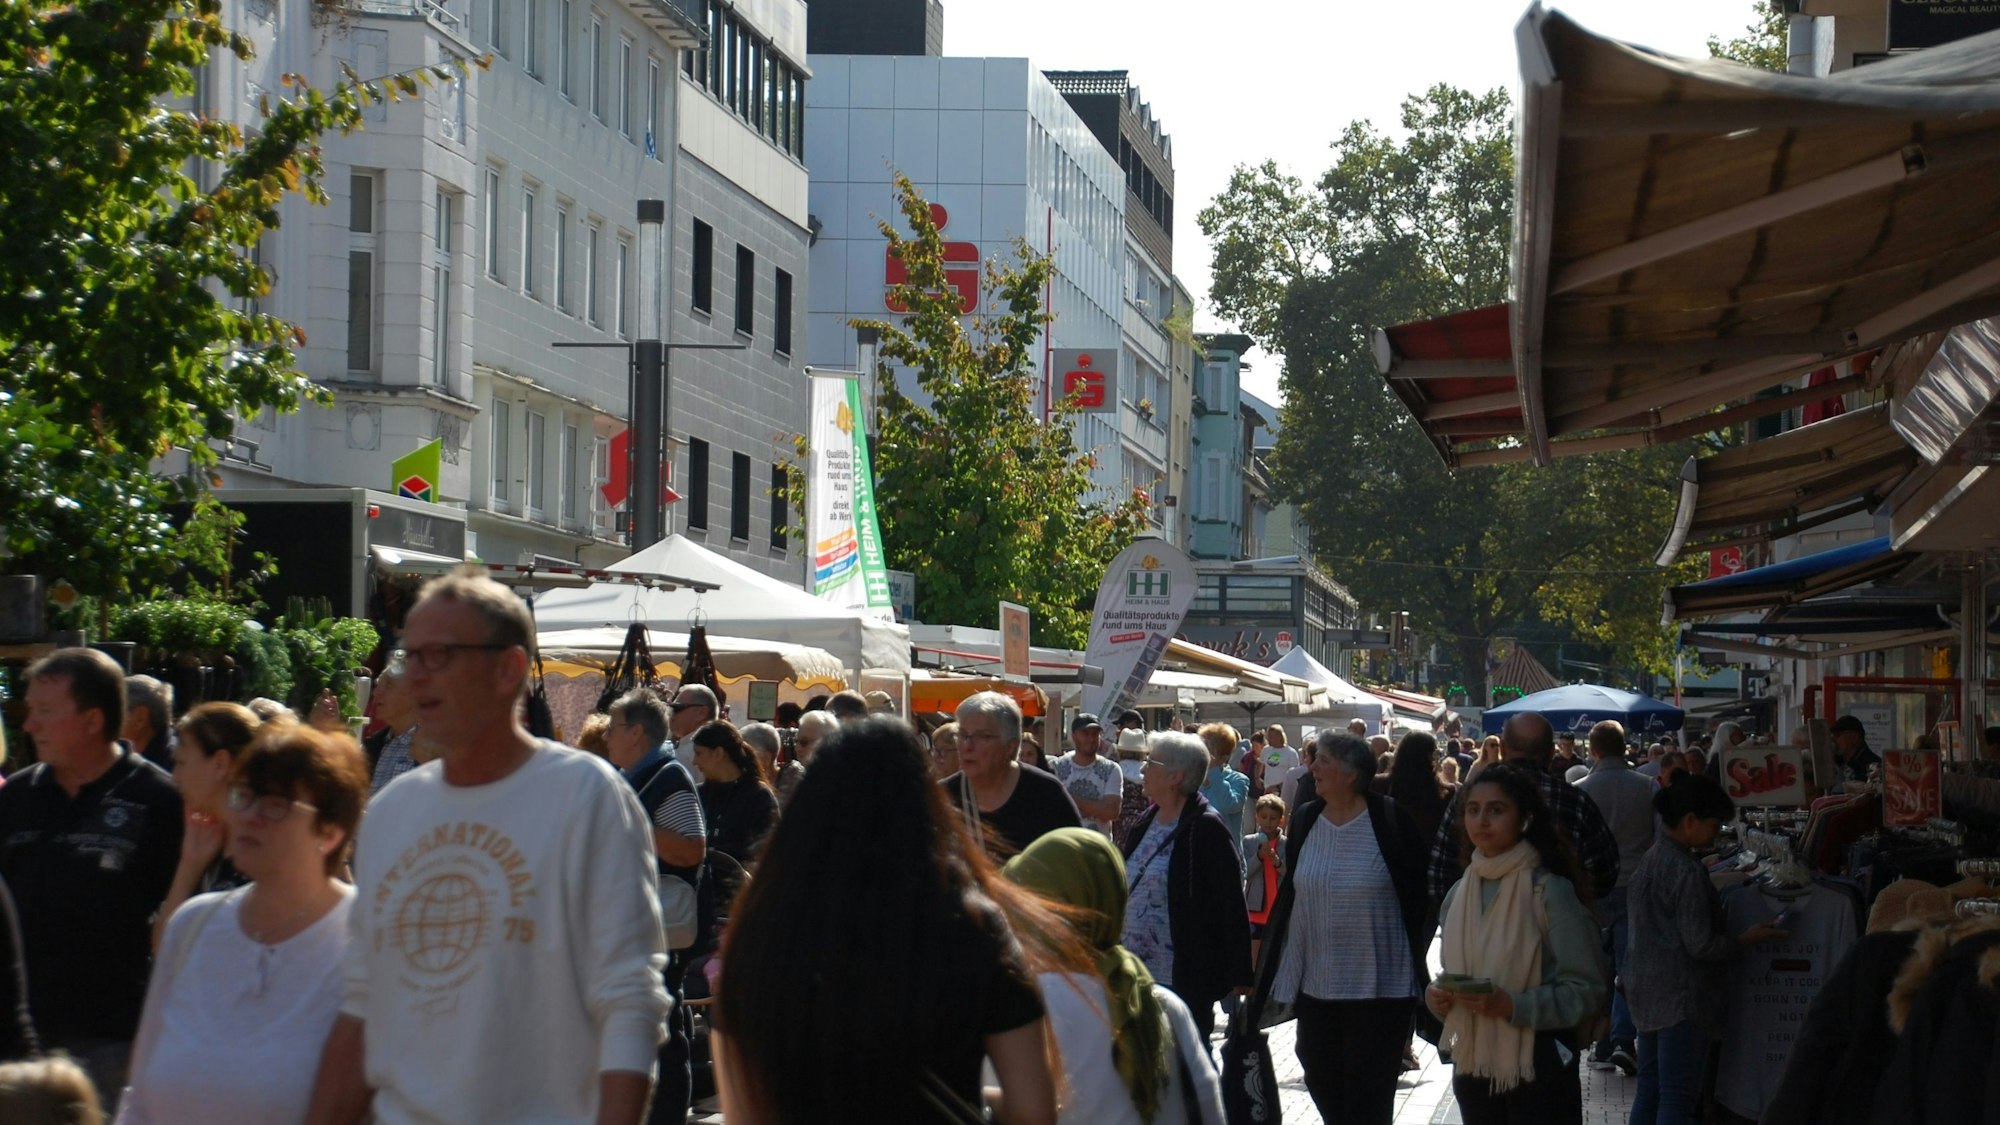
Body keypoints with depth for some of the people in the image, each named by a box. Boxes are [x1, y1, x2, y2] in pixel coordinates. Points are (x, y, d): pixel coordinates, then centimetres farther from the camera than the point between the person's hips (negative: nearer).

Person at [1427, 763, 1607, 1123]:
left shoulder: (1550, 891, -11)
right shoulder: (1460, 892, 7)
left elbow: (1586, 991, -14)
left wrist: (1512, 1005, -24)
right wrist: (1437, 994, -4)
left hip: (1538, 1069, -5)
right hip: (1474, 1065, 5)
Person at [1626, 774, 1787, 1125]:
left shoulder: (1649, 860, 8)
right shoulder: (1688, 871, -18)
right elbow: (1700, 944, -18)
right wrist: (1747, 938, -6)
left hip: (1647, 990, 9)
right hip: (1681, 996, -9)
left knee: (1650, 1089, 14)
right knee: (1678, 1096, -4)